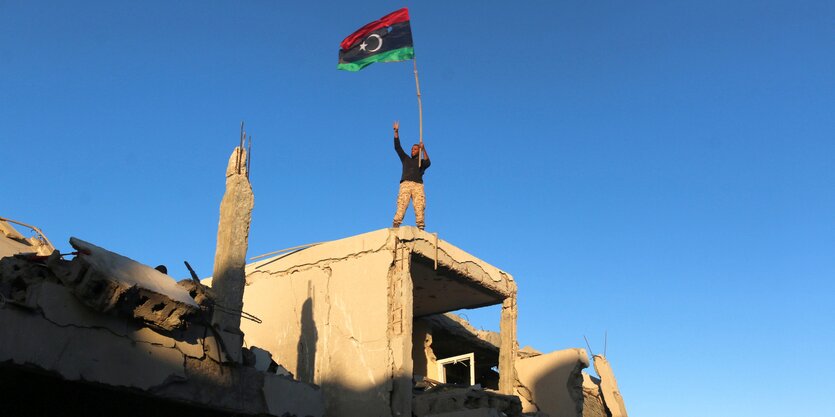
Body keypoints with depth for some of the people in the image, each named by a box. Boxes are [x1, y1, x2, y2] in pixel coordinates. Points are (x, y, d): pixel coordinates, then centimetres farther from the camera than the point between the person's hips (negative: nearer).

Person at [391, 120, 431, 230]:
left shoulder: (422, 162, 25)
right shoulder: (406, 159, 31)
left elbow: (428, 163, 2)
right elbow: (397, 147, 25)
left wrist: (423, 150, -5)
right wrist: (396, 132, 20)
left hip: (418, 185, -1)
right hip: (405, 184, 1)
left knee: (419, 207, -16)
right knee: (401, 205, -18)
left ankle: (420, 228, -26)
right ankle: (395, 225, -29)